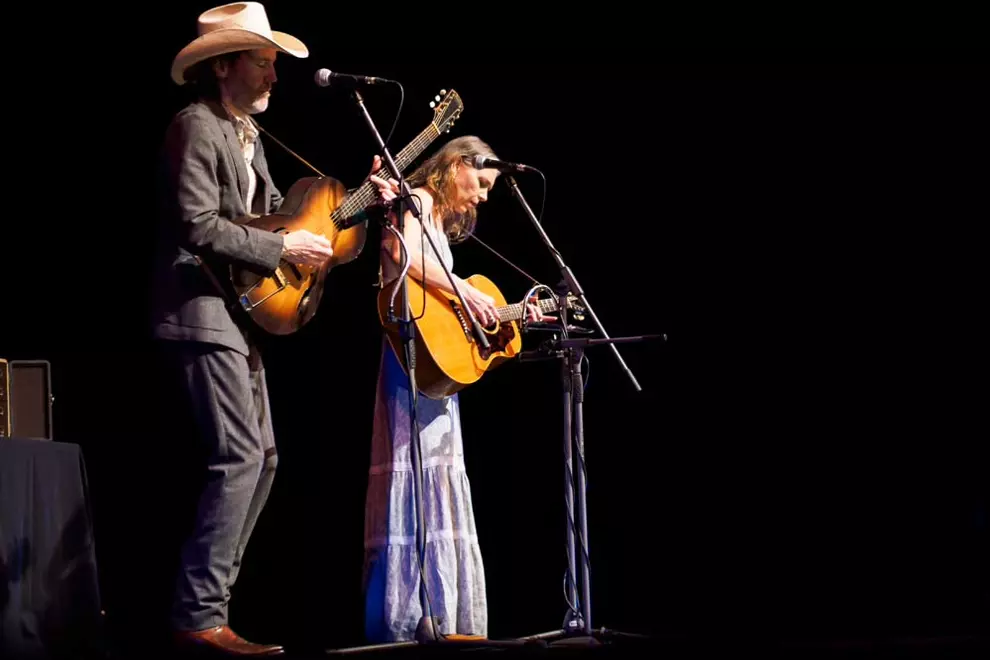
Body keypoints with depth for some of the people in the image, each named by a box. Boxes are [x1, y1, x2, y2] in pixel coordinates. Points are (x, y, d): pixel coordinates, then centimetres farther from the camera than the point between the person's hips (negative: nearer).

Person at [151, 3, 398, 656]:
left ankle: (206, 597, 14)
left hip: (239, 313, 11)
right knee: (241, 456, -16)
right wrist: (284, 247, -16)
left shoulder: (246, 133, 18)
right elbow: (199, 225, -21)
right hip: (203, 311, -11)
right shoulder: (197, 126, -12)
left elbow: (272, 209, 21)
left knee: (262, 458, 10)